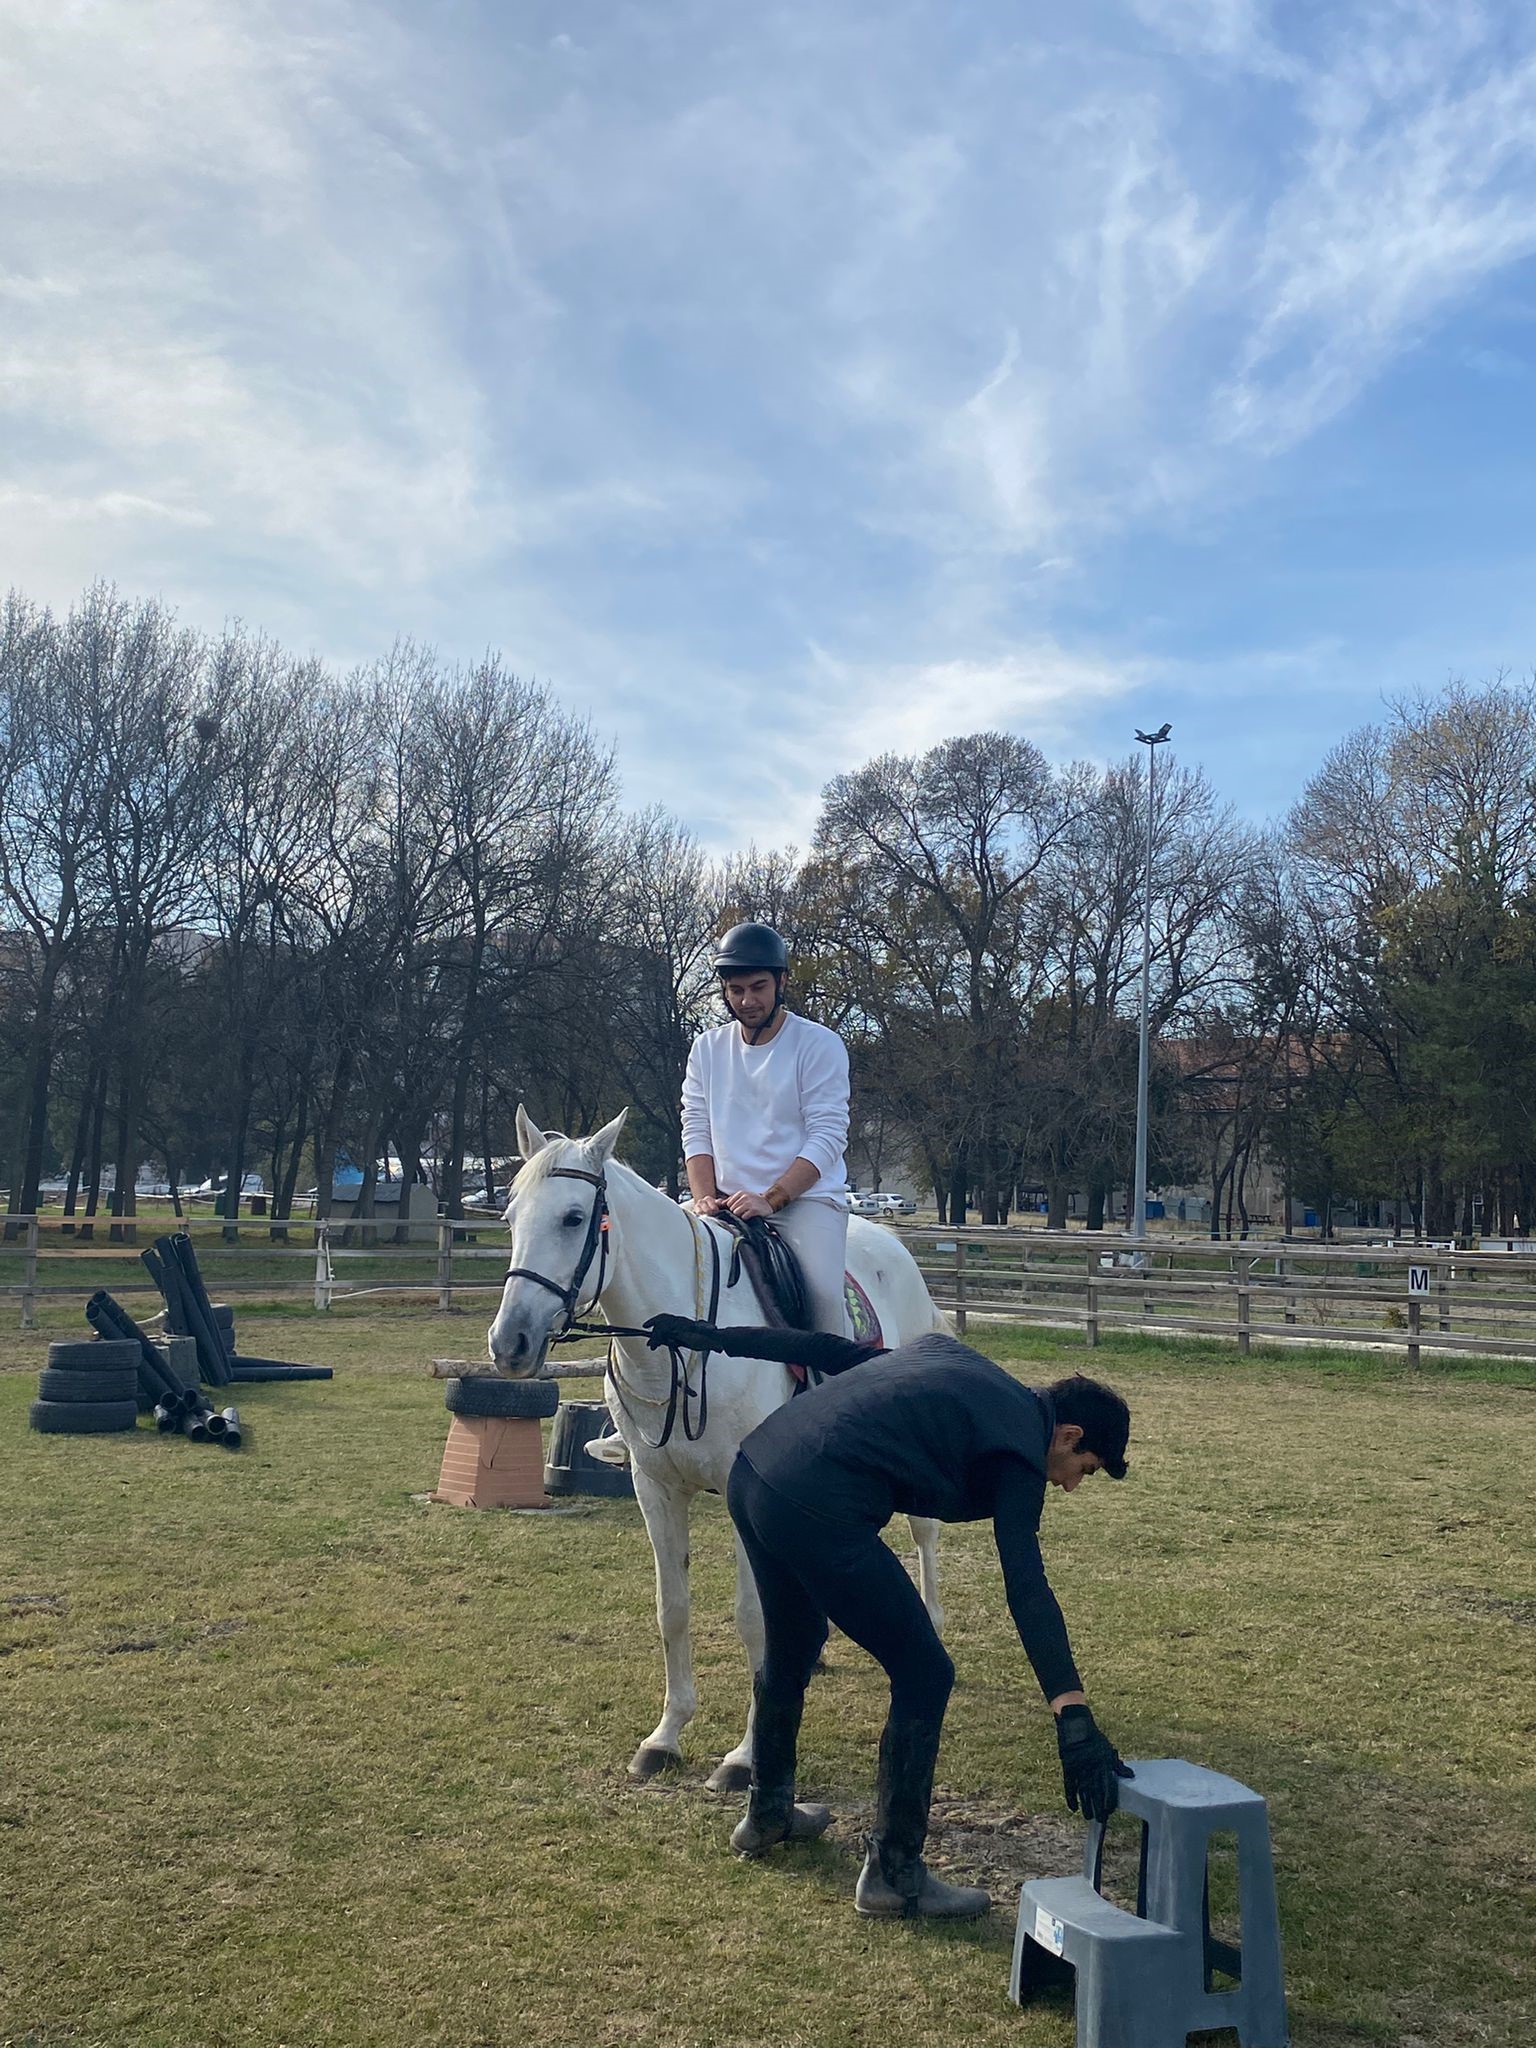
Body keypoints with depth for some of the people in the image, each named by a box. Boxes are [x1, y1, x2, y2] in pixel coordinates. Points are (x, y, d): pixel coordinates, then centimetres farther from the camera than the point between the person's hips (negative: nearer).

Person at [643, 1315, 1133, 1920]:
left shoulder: (948, 1351, 22)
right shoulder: (1020, 1453, 0)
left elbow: (830, 1350, 22)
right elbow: (1028, 1591, -12)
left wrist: (712, 1337, 24)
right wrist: (1075, 1719, -17)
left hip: (751, 1469, 9)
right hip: (818, 1512, -9)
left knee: (791, 1650, 30)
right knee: (924, 1677, 7)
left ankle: (766, 1814, 49)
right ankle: (893, 1874, 16)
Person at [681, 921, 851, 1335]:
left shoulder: (819, 1044, -2)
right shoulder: (706, 1048, 12)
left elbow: (827, 1138, -9)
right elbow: (696, 1132, 8)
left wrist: (769, 1199, -19)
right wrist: (705, 1198, -10)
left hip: (806, 1198, -3)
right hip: (728, 1205, 4)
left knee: (822, 1292, -27)